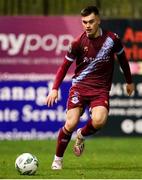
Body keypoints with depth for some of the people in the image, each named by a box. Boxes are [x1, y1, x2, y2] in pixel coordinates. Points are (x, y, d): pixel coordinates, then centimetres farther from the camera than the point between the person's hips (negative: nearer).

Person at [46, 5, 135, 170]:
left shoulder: (112, 39, -4)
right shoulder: (79, 42, -6)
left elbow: (122, 58, 14)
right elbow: (65, 66, 2)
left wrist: (129, 81, 24)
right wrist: (55, 89, -8)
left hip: (101, 88, 0)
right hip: (79, 86, 0)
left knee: (99, 121, -27)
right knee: (70, 124, -15)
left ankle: (82, 136, 9)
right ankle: (58, 159, 7)